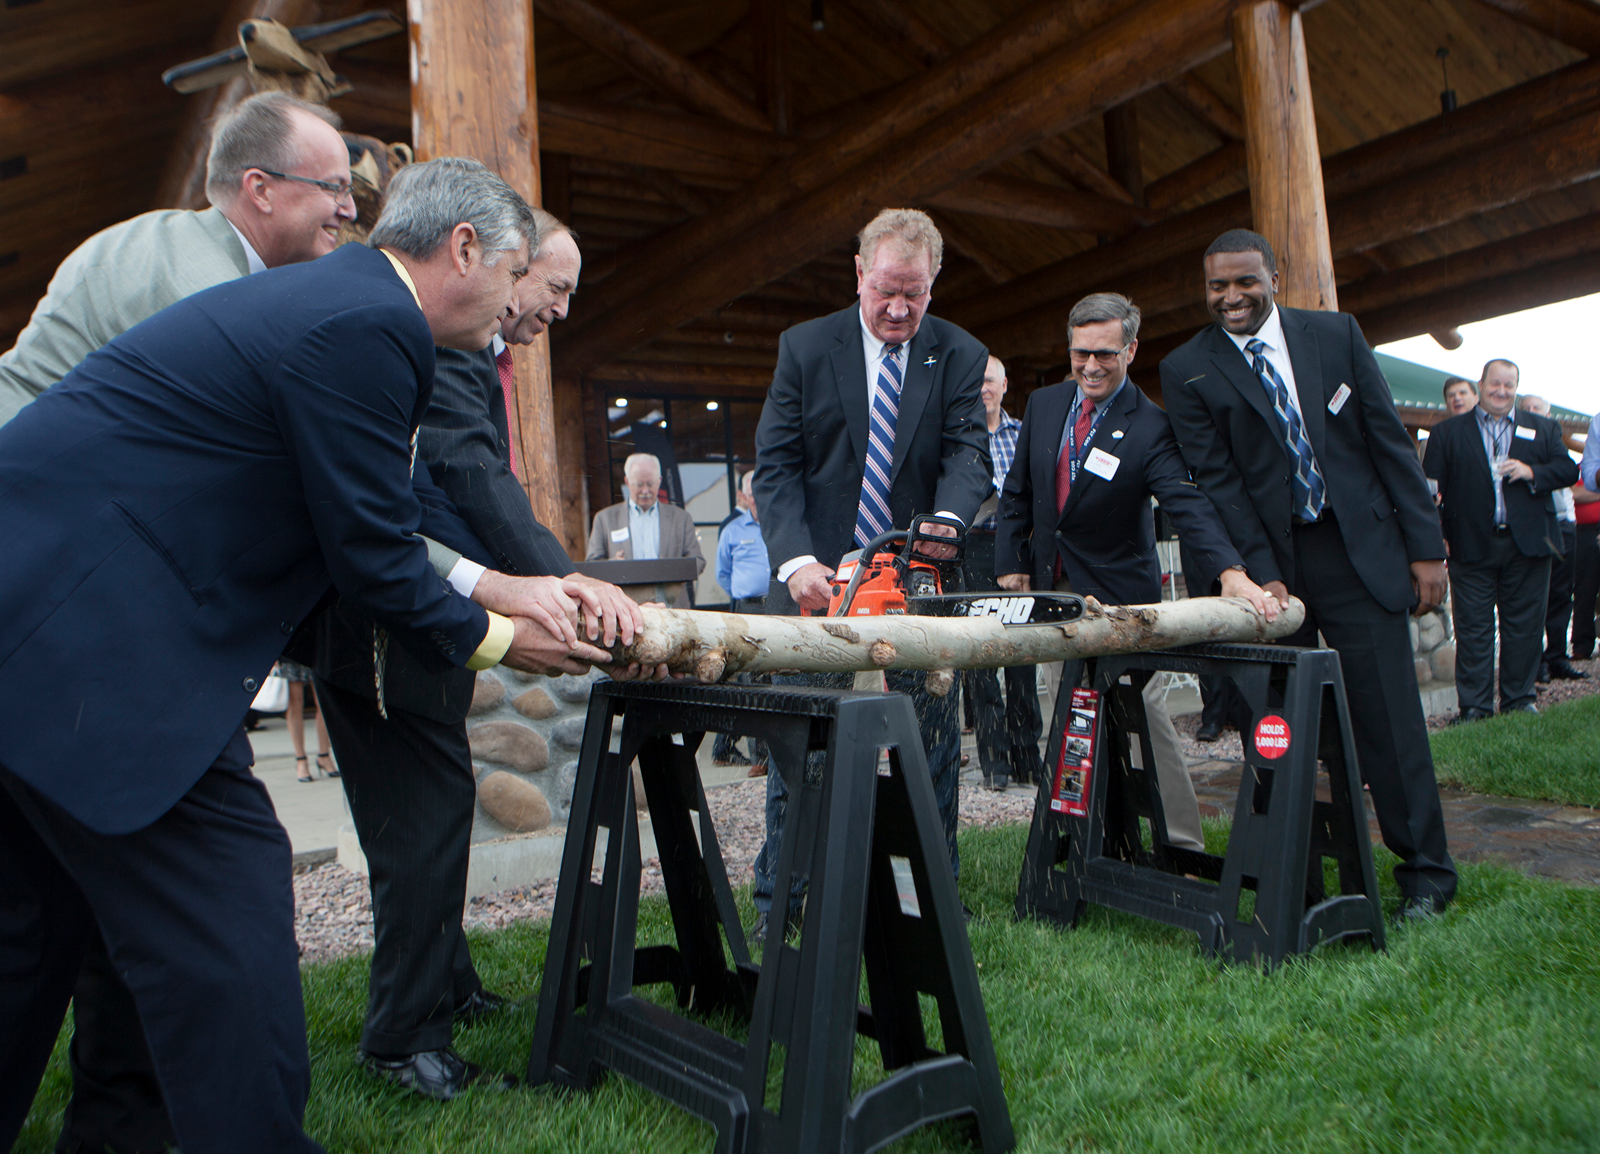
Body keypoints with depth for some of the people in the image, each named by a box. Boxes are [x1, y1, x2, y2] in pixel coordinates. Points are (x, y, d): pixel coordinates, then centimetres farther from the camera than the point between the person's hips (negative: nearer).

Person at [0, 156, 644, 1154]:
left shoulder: (331, 296, 15)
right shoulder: (367, 326, -17)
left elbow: (378, 506, 22)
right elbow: (373, 554, -14)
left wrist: (496, 586, 17)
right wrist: (491, 639, 2)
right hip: (85, 637, -11)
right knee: (226, 924, -4)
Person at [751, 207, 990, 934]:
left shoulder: (961, 357, 5)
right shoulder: (805, 348, 2)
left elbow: (968, 455, -6)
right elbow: (775, 465, -3)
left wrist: (949, 518, -29)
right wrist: (796, 560, -19)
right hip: (818, 582, -1)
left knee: (931, 750, 6)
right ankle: (777, 908, 15)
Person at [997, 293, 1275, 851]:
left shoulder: (1150, 427, -13)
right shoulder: (1043, 406, 4)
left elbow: (1189, 505, -26)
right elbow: (1017, 495, 10)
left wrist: (1231, 572, -41)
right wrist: (1010, 565, 3)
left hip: (1119, 595, -5)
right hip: (1052, 590, 5)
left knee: (1147, 719, -1)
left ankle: (1182, 844, 11)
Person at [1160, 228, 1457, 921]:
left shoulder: (1336, 334, 5)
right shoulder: (1187, 369, 0)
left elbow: (1390, 440, 5)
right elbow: (1215, 480, -5)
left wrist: (1425, 546, 1)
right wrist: (1261, 572, -13)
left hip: (1360, 552, 1)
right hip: (1270, 562, 0)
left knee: (1388, 714, 1)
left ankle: (1425, 871, 17)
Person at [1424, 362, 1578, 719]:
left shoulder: (1543, 429, 16)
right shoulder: (1447, 432, 9)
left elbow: (1568, 471, 9)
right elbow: (1431, 486, 1)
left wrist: (1532, 472, -11)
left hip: (1527, 544, 2)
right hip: (1472, 547, -2)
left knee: (1524, 625, 6)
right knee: (1473, 629, 0)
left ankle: (1520, 700, 17)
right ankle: (1474, 707, 4)